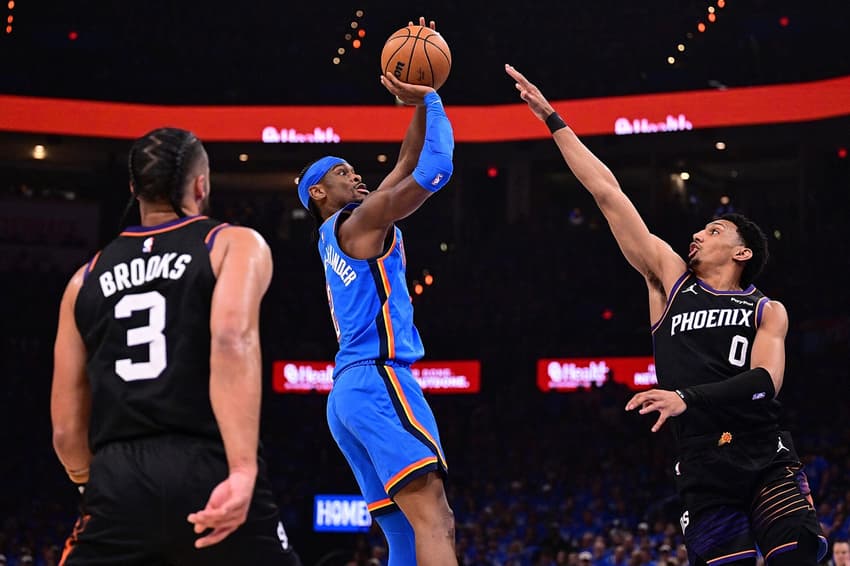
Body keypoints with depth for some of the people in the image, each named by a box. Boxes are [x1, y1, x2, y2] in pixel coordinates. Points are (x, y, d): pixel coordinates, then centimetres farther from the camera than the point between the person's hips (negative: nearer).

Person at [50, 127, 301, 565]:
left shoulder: (88, 277, 20)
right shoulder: (235, 244, 8)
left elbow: (66, 429, 18)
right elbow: (233, 338, -15)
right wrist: (243, 469, -23)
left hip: (118, 482, 3)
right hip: (208, 474, -3)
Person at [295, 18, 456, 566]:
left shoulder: (342, 233, 25)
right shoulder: (358, 222, 0)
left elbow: (409, 164, 27)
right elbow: (435, 171, -8)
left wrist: (420, 104, 21)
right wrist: (429, 99, 2)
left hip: (350, 391, 10)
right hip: (378, 380, -10)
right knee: (432, 518, -22)